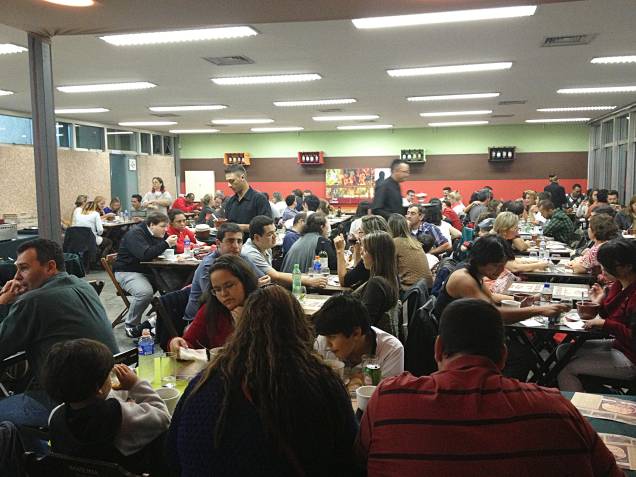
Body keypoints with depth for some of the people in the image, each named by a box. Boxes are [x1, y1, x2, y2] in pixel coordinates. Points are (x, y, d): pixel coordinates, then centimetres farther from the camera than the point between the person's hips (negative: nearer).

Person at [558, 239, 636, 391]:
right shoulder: (619, 284, 1)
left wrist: (604, 324, -26)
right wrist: (600, 303, -4)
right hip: (617, 344, 10)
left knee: (566, 369, -10)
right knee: (563, 351, 11)